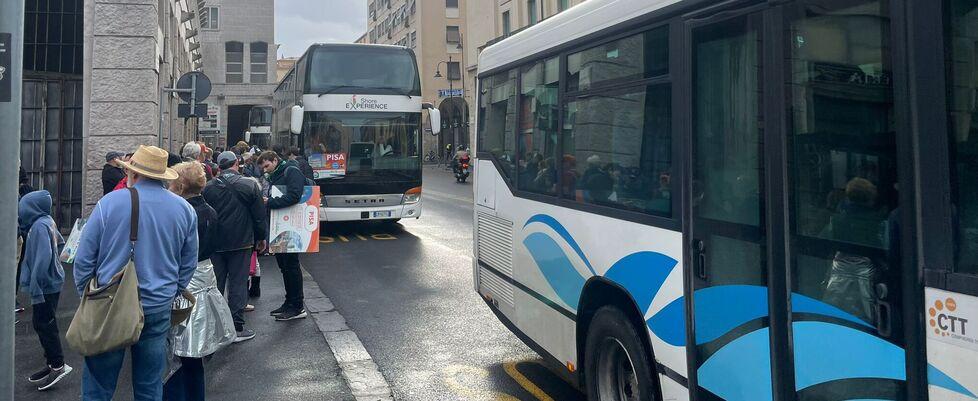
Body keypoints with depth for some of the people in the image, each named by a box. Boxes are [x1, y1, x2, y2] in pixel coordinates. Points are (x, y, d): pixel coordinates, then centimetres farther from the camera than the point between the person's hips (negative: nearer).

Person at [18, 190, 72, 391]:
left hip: (45, 285, -9)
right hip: (52, 282, 9)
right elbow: (60, 242, 19)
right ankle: (52, 365, 22)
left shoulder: (39, 226, -19)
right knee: (43, 324, 15)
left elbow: (42, 258, -25)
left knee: (44, 325, -2)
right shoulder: (47, 222, 8)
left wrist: (35, 288, -23)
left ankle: (58, 365, 5)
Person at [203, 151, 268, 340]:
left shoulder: (208, 187, 1)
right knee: (238, 285, 2)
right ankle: (236, 328, 4)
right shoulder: (250, 185, -8)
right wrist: (261, 237, 7)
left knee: (215, 284, 12)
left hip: (215, 244, 3)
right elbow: (259, 215, -6)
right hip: (241, 243, -3)